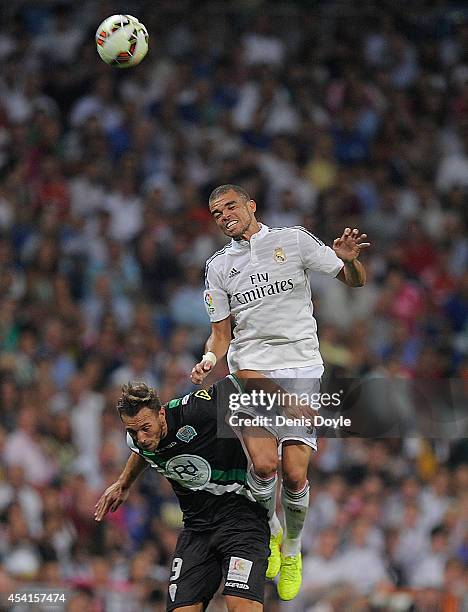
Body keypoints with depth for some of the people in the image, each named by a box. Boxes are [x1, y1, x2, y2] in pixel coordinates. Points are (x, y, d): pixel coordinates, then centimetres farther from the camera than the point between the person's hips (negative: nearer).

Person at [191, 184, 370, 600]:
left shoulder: (294, 240, 6)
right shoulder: (219, 267, 13)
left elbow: (355, 281, 8)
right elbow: (221, 334, 15)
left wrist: (350, 259, -15)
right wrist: (209, 359, -6)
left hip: (301, 369, -1)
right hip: (250, 368, 1)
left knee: (295, 474, -10)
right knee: (263, 463, -21)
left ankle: (292, 551, 16)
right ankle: (269, 530, 7)